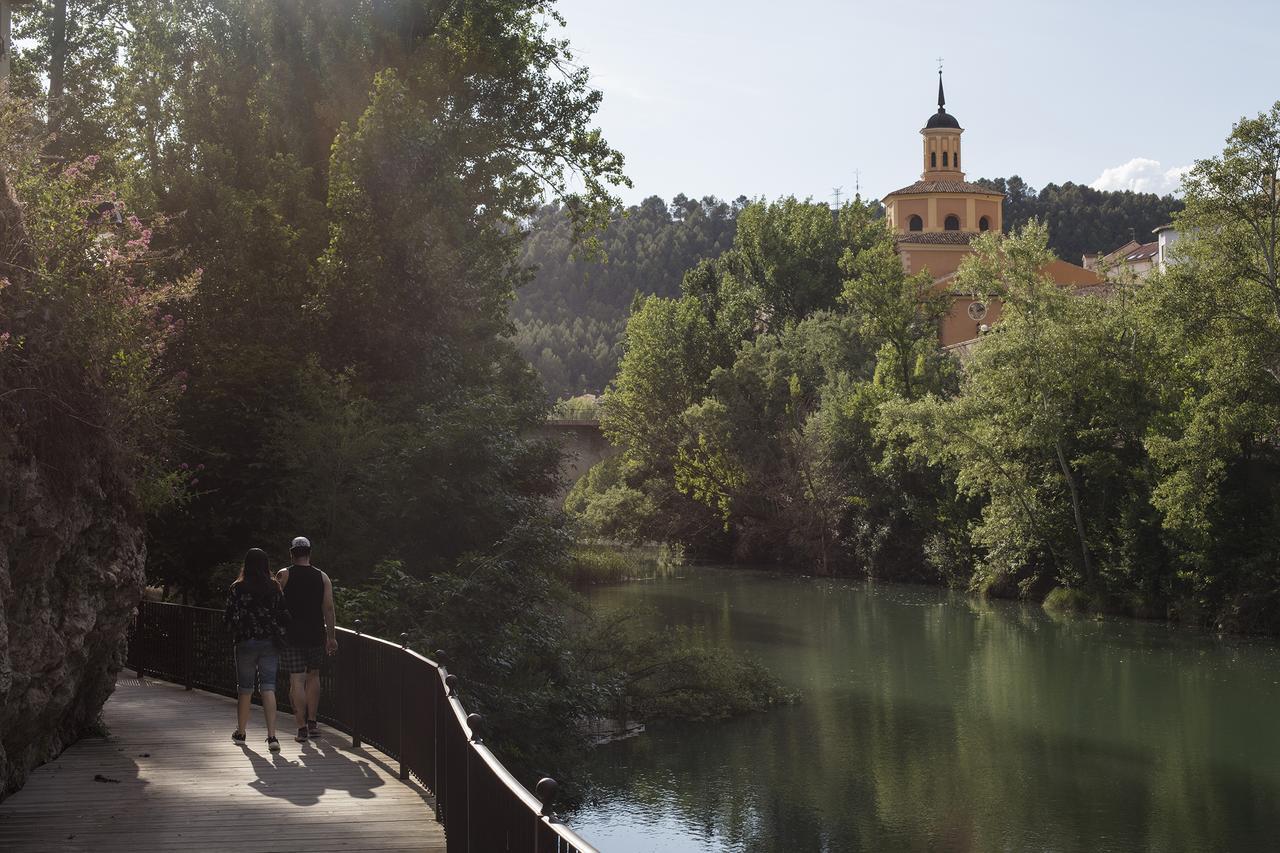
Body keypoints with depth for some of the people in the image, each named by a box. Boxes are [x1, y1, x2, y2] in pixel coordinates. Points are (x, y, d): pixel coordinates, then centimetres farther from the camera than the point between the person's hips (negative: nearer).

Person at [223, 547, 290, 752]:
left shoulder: (237, 588, -7)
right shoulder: (274, 587, -3)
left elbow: (229, 618, -5)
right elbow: (284, 617, -2)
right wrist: (279, 636, 14)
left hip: (245, 643, -1)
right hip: (270, 643, 1)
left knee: (245, 688, 14)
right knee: (268, 687, -1)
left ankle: (240, 732, 27)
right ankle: (271, 736, -13)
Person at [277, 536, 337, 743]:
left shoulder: (283, 575, -2)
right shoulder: (322, 577, 4)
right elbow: (328, 608, 0)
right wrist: (331, 636, 3)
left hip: (291, 635, -2)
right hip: (315, 635, 2)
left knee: (297, 680, -1)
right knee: (313, 675, 18)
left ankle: (302, 727, -4)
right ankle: (312, 723, 19)